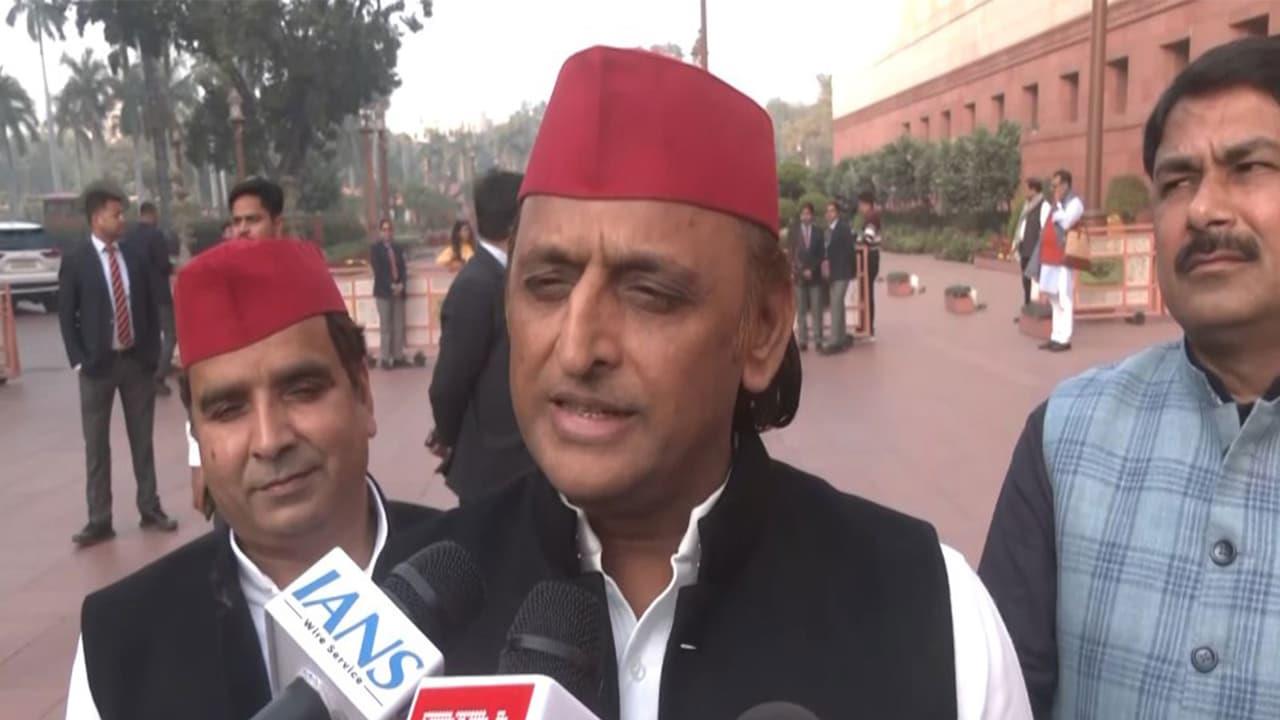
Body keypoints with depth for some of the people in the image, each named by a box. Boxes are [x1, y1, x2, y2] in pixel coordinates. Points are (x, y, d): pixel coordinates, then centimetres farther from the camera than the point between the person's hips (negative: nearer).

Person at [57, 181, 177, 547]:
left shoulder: (137, 259, 5)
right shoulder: (75, 263, -4)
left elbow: (151, 308, 8)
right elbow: (67, 317, -3)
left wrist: (152, 353, 1)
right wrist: (79, 362, -10)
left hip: (138, 361, 3)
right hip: (98, 364, -2)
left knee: (142, 439, 10)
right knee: (96, 445, 4)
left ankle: (150, 509, 21)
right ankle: (99, 520, 11)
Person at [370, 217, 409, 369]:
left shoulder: (398, 248, 16)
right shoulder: (375, 248, 3)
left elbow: (403, 268, 10)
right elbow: (378, 271, -6)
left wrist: (401, 284, -7)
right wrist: (391, 286, -15)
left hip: (398, 290, 4)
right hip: (383, 291, -4)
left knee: (399, 326, 2)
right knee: (385, 326, -4)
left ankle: (398, 357, 6)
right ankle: (385, 359, -1)